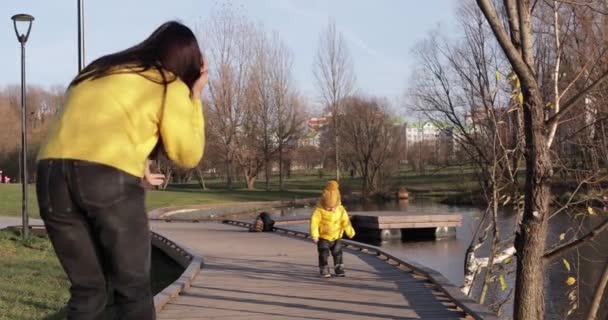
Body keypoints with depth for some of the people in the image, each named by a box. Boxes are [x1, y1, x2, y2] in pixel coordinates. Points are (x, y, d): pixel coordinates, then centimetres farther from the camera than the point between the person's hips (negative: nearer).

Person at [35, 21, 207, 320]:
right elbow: (188, 155, 13)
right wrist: (194, 97, 21)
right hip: (110, 180, -5)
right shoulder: (171, 86, 12)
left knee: (87, 289, 14)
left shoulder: (96, 70, 28)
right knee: (133, 290, 7)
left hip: (52, 174, 5)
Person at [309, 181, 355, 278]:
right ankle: (324, 271, 1)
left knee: (338, 253, 9)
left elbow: (345, 222, -4)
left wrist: (350, 232, -8)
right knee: (324, 254, -8)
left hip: (336, 237, 3)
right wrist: (314, 235, -26)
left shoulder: (340, 210, -7)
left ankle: (339, 269, 21)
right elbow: (314, 222, -21)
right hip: (323, 237, -3)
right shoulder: (319, 210, -18)